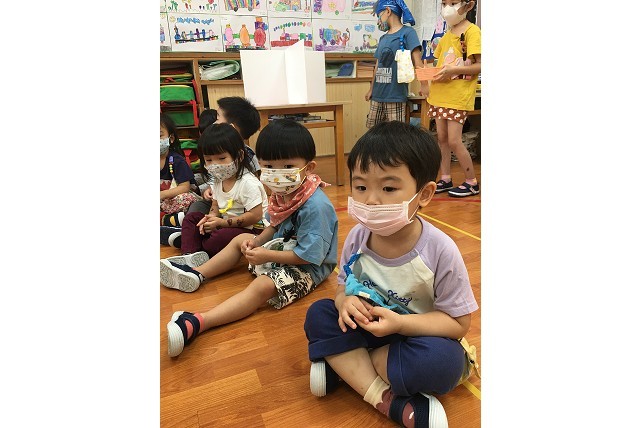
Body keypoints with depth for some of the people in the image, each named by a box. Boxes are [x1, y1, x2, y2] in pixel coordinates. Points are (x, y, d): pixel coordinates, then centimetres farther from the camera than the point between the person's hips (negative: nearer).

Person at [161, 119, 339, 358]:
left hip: (308, 267, -9)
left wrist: (267, 255, -23)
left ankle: (197, 323, -35)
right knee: (241, 240, 16)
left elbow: (309, 255, -30)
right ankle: (196, 275, 23)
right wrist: (257, 241, -7)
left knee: (262, 285, -30)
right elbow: (276, 226, 12)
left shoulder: (316, 206, -32)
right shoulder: (282, 194, -5)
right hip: (283, 246, 10)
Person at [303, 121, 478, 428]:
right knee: (318, 314, -15)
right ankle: (387, 400, -21)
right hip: (368, 329, 4)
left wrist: (400, 323, -30)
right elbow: (343, 287, 0)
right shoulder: (356, 237, -14)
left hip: (414, 336, -3)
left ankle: (342, 365, -14)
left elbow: (459, 323, -16)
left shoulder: (440, 251, -25)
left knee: (445, 360, -34)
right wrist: (347, 302, -25)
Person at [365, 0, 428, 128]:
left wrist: (424, 85, -20)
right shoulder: (382, 38, 18)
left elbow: (417, 62, -12)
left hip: (396, 97, -7)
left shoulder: (407, 33, -3)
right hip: (377, 95, 7)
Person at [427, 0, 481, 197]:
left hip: (458, 96, -7)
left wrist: (453, 70, -21)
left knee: (454, 140, -9)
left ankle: (472, 182, 7)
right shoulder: (446, 35, 14)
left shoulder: (472, 31, -7)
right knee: (441, 137, 8)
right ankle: (445, 179, 19)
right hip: (440, 93, 7)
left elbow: (480, 65, -12)